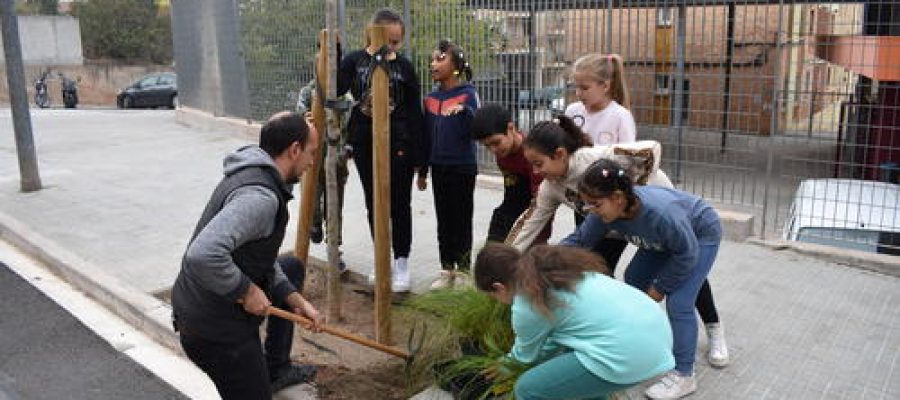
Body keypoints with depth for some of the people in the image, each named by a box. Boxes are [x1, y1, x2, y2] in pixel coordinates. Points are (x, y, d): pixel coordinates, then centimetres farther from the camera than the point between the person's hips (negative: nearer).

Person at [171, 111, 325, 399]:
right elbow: (203, 255, -36)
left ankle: (278, 368, 31)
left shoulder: (250, 174, 7)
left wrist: (295, 300, 8)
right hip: (215, 329, -9)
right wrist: (246, 291, -21)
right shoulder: (261, 197, -24)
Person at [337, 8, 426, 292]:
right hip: (364, 143, 3)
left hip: (398, 144, -2)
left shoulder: (404, 67, -3)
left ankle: (401, 263, 16)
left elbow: (415, 113, -3)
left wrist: (419, 154, -6)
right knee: (373, 203, 12)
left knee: (399, 204, 4)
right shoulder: (354, 61, 1)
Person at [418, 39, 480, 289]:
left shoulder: (468, 94, -7)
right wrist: (422, 171, 13)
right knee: (443, 219, 11)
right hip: (439, 167, 5)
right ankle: (447, 270, 21)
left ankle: (463, 269, 16)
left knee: (461, 219, 3)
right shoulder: (431, 98, 9)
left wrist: (463, 111, -32)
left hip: (462, 167, -5)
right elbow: (426, 134, 12)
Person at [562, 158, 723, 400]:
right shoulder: (607, 210, -24)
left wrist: (660, 287, -17)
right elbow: (579, 239, -10)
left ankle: (683, 376, -2)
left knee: (679, 303, -15)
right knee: (634, 279, 14)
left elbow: (687, 254, -29)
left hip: (701, 235, -8)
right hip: (668, 238, 8)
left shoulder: (661, 213, -44)